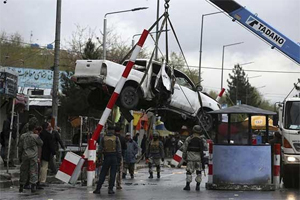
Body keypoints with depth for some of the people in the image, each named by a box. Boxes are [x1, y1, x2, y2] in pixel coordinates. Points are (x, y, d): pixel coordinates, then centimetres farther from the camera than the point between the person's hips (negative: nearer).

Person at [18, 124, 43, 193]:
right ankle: (33, 187, -4)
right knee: (33, 171, 1)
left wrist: (20, 157, 14)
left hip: (25, 156, 3)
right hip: (34, 156, -3)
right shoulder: (36, 136, -8)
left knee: (23, 171, 12)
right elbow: (41, 143, 7)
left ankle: (21, 187, 18)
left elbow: (20, 148, 7)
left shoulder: (23, 136, 3)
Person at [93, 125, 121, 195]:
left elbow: (100, 149, 3)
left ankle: (98, 189, 4)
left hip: (106, 157, 1)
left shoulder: (103, 138, 2)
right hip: (114, 157, -1)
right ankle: (110, 189, 1)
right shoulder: (116, 138, -1)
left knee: (102, 174, 6)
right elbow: (119, 150, -3)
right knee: (112, 174, 3)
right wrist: (119, 159, 0)